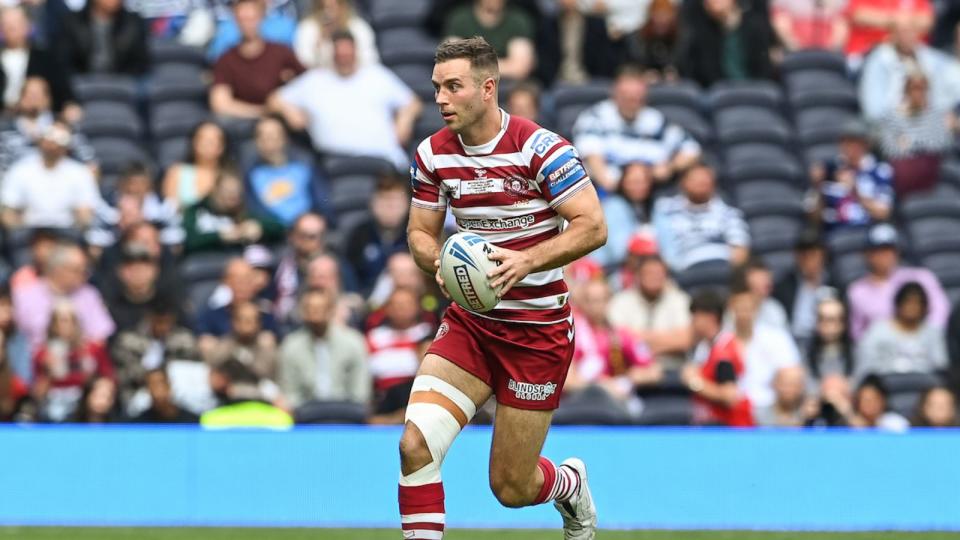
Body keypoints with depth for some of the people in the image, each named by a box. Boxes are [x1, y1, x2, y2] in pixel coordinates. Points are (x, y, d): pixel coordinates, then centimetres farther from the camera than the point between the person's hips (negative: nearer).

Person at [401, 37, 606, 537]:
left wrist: (527, 260, -30)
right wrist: (439, 262, -13)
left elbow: (592, 227, -16)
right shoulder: (432, 154, 0)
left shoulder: (539, 148, -15)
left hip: (538, 329, -4)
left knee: (511, 489, 3)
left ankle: (571, 484, 40)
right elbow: (421, 232, 11)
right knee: (415, 444, -19)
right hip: (469, 322, 4)